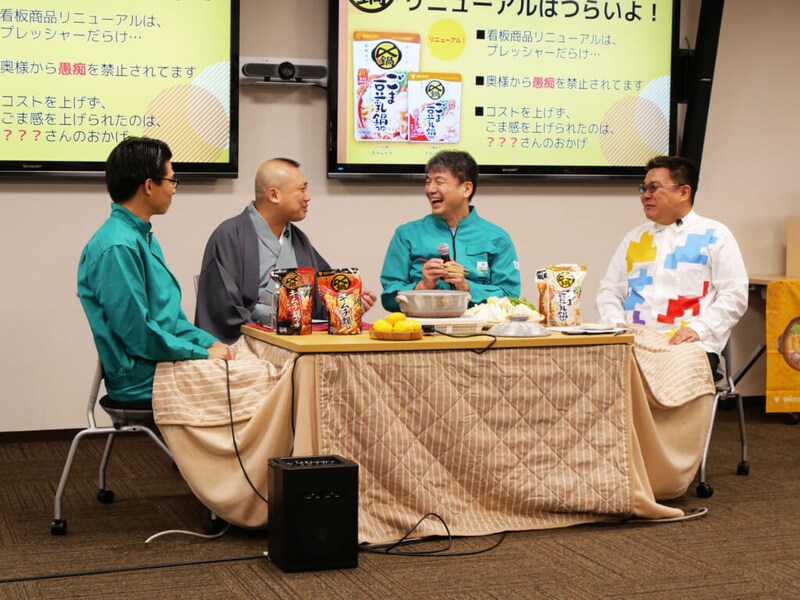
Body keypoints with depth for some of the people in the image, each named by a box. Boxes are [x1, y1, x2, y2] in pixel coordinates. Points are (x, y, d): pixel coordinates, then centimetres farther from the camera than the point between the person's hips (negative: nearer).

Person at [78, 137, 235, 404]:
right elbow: (138, 333, -21)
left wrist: (210, 342, 4)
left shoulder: (145, 239, 16)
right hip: (145, 381, -9)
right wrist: (203, 354, -14)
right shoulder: (118, 248, -18)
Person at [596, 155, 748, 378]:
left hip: (688, 345, -3)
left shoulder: (715, 235, 9)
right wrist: (616, 323, -1)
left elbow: (734, 295, 1)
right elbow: (609, 290, 21)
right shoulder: (635, 238, 24)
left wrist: (698, 329, -14)